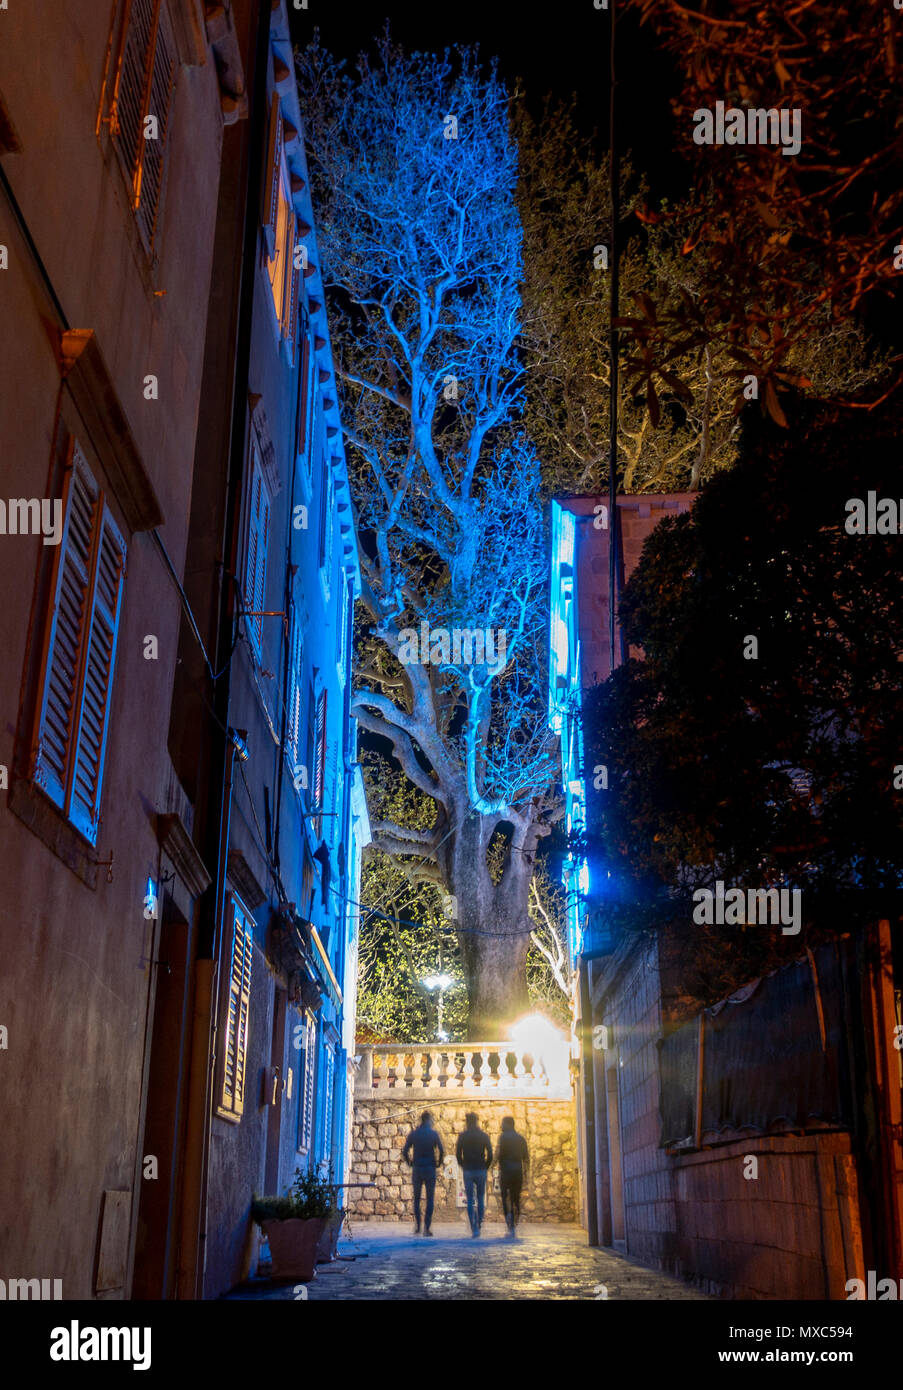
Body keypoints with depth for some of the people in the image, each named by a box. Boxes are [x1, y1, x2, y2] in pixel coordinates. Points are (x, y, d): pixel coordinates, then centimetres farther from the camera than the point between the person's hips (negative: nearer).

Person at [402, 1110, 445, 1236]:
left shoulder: (413, 1134, 2)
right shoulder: (433, 1134, -3)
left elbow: (405, 1152, -2)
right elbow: (441, 1151, -10)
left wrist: (410, 1163, 10)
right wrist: (438, 1163, 4)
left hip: (416, 1169, 2)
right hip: (430, 1169, -1)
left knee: (416, 1198, 13)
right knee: (430, 1199, 4)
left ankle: (417, 1225, 4)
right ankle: (426, 1228, -1)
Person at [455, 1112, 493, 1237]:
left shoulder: (462, 1136, -1)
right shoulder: (484, 1135, 1)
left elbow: (458, 1154, -2)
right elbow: (490, 1154, -2)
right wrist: (486, 1167, 9)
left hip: (468, 1171, -1)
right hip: (481, 1170, 1)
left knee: (470, 1200, 1)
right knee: (481, 1198, 14)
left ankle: (474, 1228, -7)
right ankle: (479, 1224, 9)